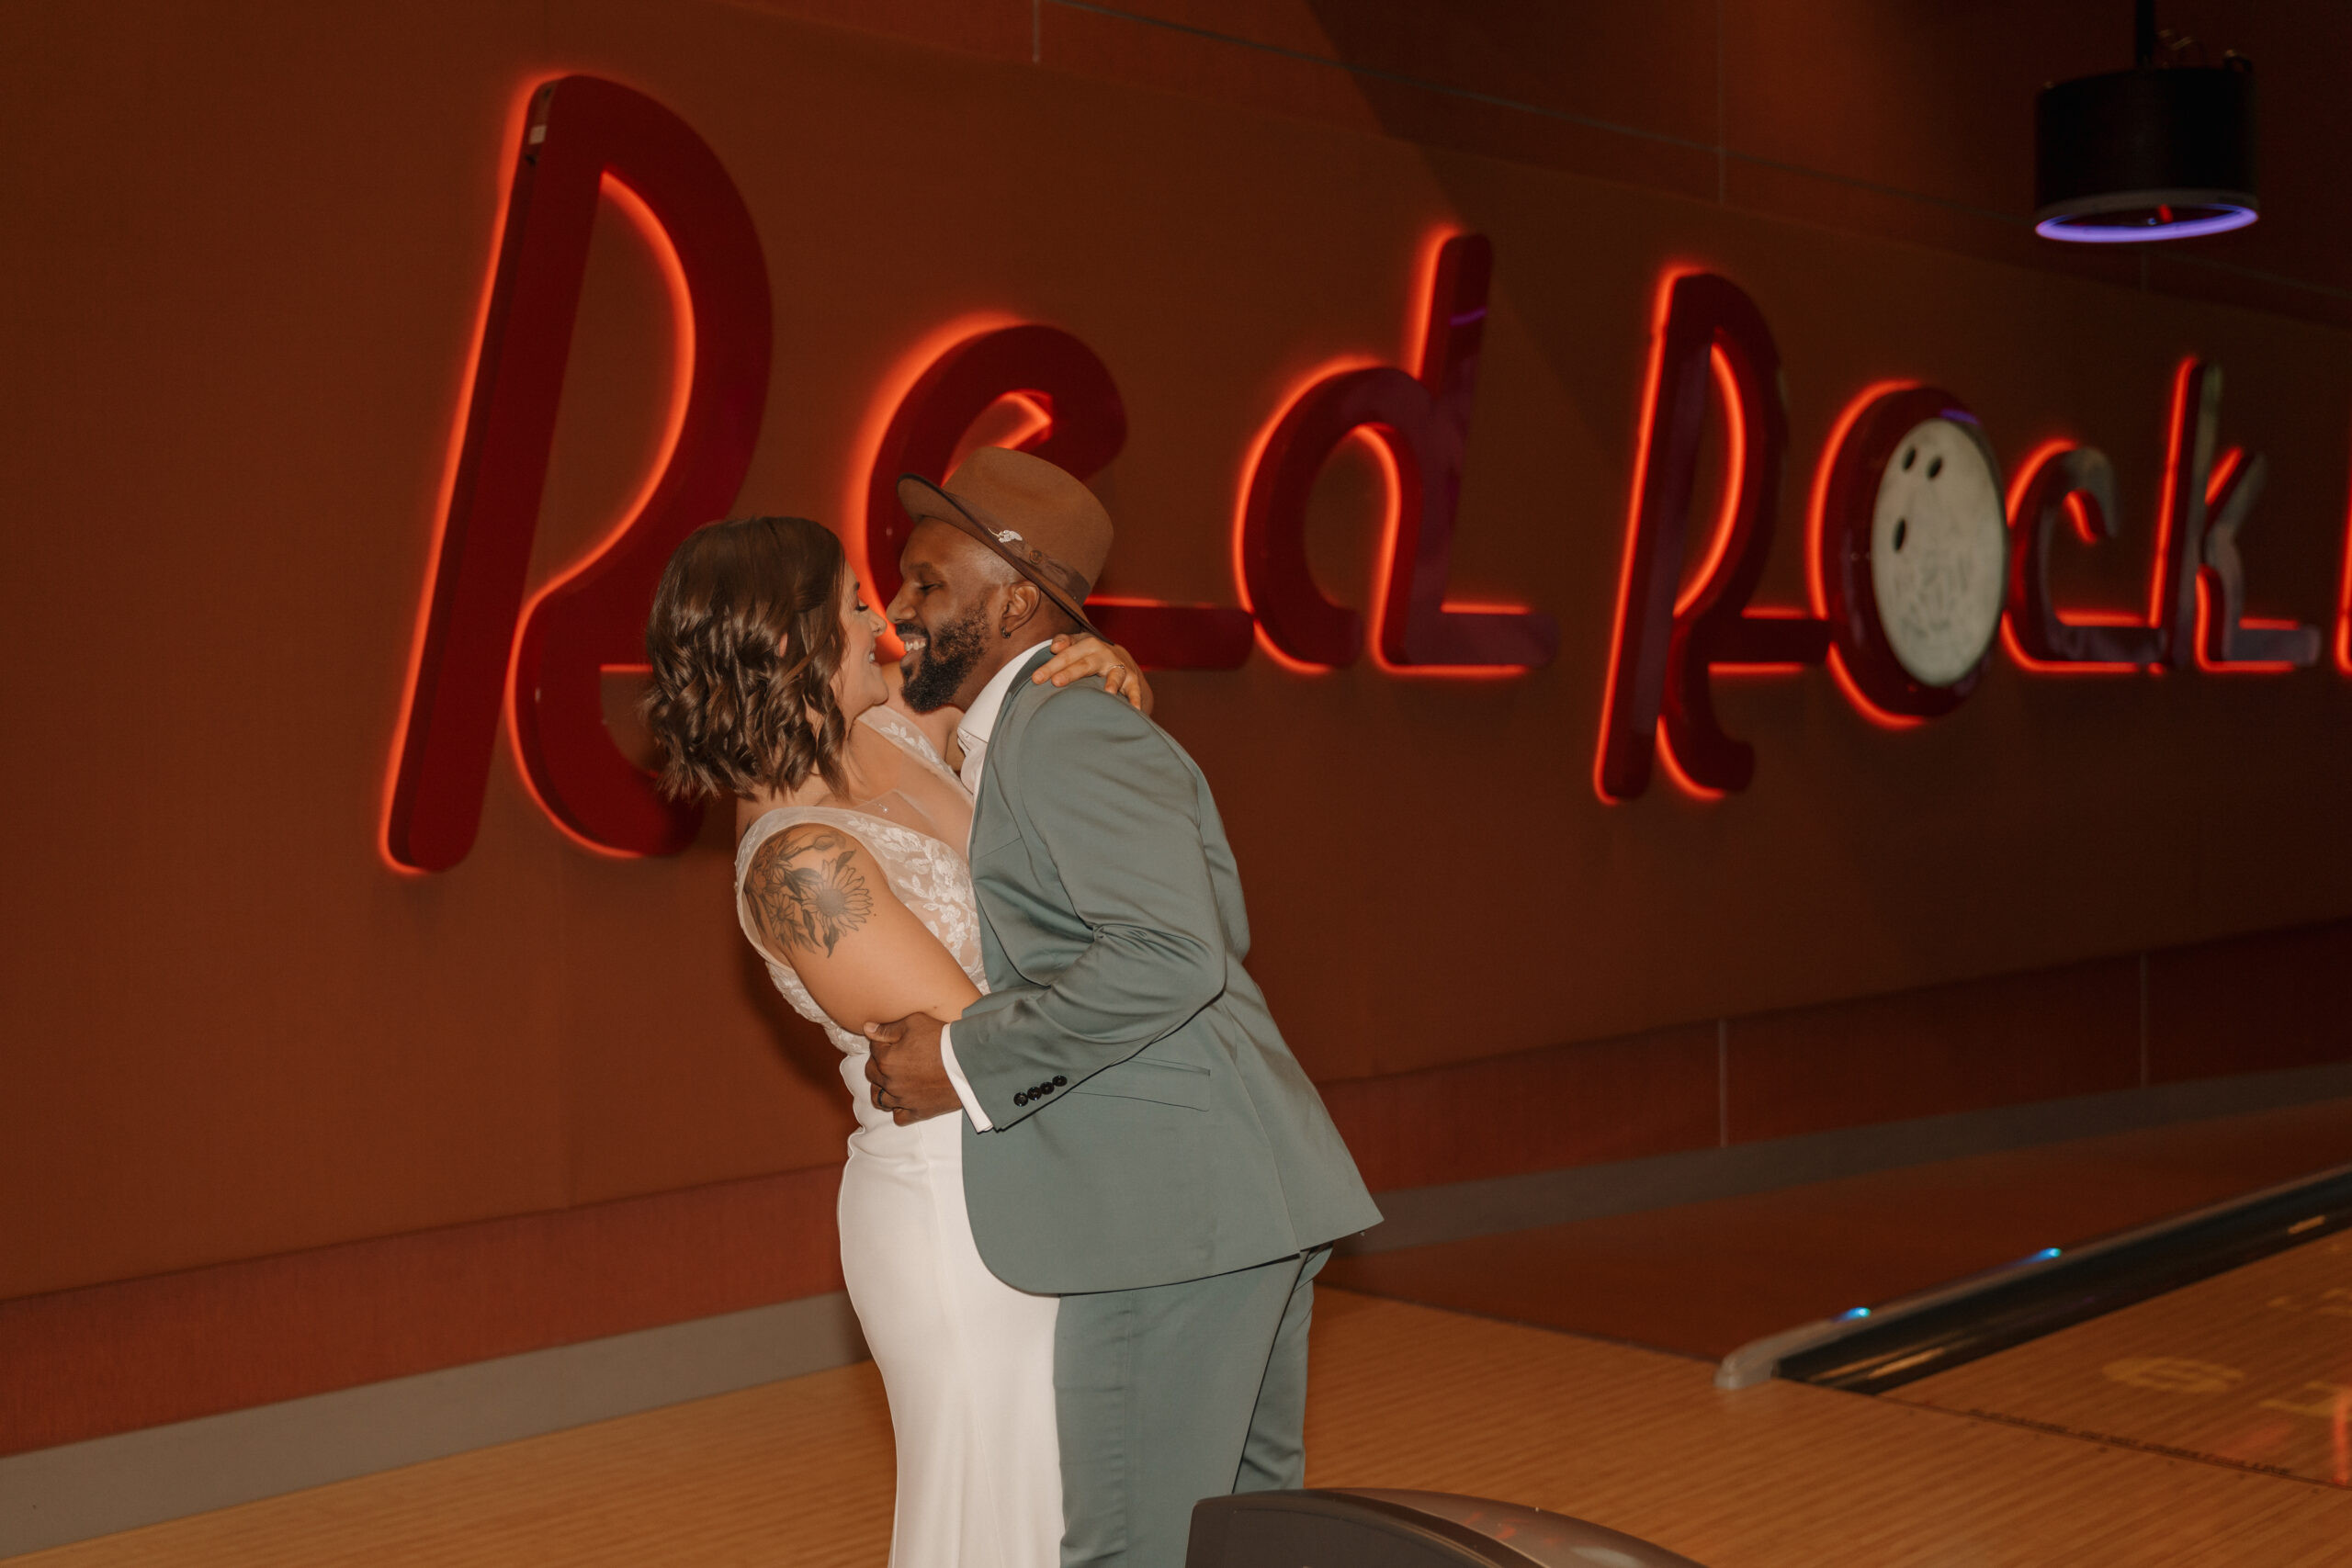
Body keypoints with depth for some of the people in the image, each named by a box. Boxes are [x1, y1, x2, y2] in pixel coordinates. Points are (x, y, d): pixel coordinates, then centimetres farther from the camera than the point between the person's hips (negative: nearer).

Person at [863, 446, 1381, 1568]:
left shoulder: (1065, 730, -12)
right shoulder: (1026, 735, 20)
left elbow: (1170, 957, -24)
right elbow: (1215, 933, 25)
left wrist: (967, 1063, -17)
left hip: (1181, 1207, -11)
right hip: (1242, 1196, 11)